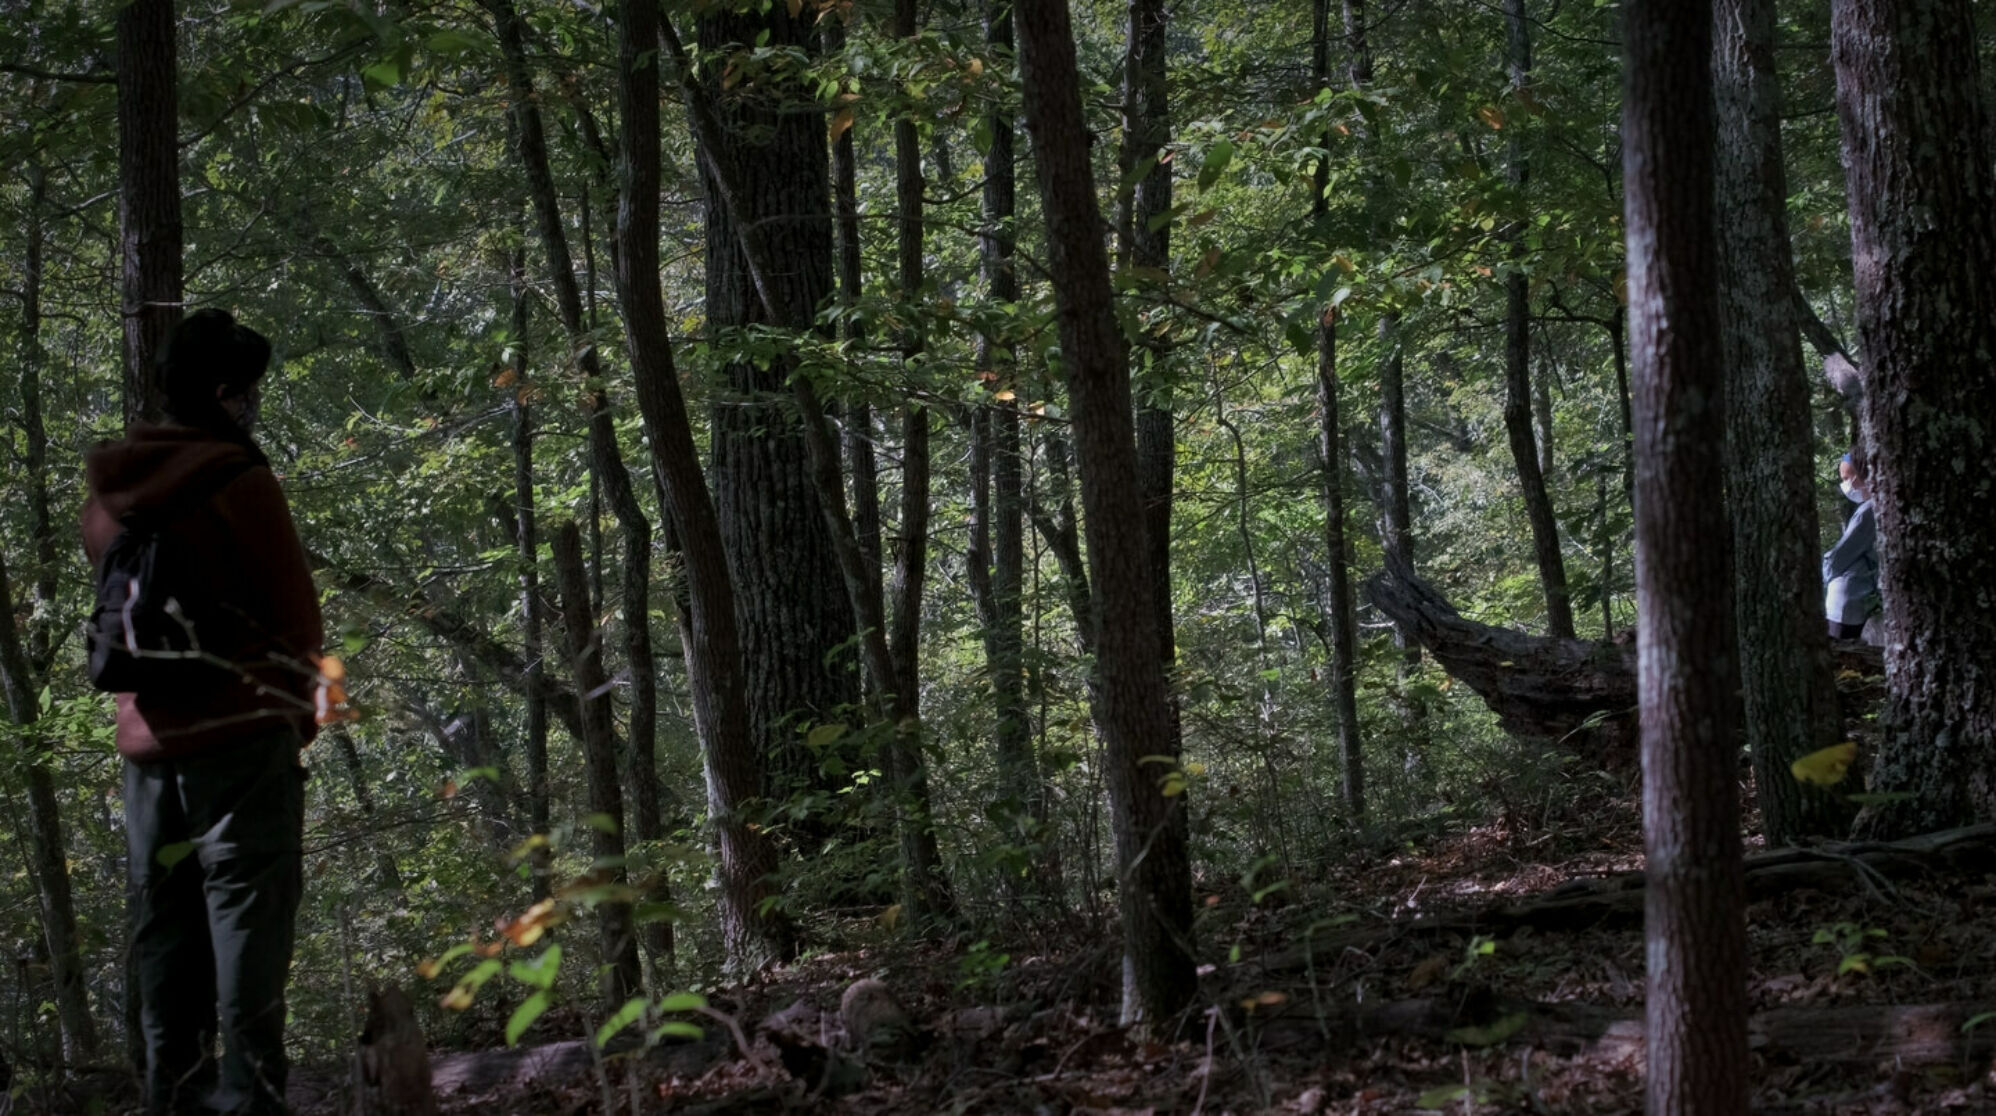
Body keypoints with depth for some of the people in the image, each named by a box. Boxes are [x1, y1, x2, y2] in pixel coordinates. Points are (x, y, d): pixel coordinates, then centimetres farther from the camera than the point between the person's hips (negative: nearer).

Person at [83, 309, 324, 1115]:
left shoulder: (109, 493, 11)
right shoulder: (236, 481, -10)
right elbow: (294, 612, -7)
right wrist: (298, 707, 8)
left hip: (148, 739, 6)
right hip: (239, 730, -6)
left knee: (165, 927, 10)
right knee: (247, 914, -6)